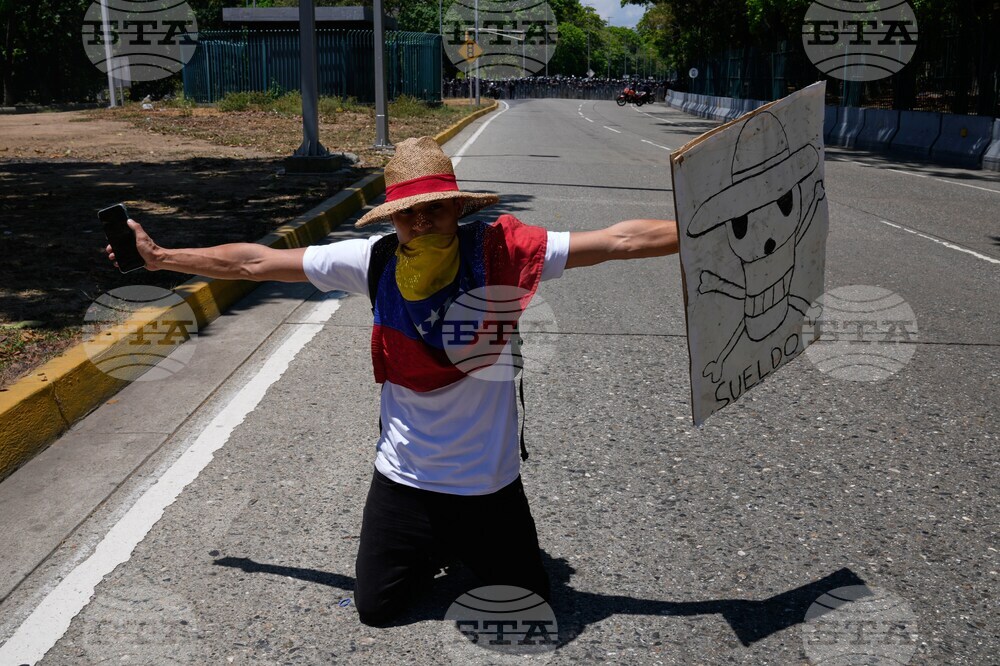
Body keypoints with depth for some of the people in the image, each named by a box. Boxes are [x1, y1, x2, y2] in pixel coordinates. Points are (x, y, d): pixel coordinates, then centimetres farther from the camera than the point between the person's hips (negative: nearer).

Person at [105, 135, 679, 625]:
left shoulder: (500, 253, -19)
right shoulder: (374, 261, -13)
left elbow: (623, 239, -18)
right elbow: (255, 263, -3)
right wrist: (160, 258, 1)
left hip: (491, 484, -1)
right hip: (404, 481, 2)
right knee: (375, 608, 15)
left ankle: (472, 547, 44)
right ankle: (436, 549, 44)